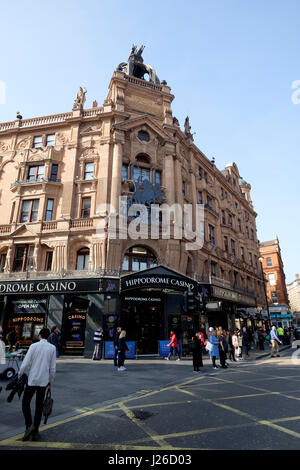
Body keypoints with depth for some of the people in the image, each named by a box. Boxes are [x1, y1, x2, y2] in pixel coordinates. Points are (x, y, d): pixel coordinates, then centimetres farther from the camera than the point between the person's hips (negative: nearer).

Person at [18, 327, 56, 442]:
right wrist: (51, 380, 14)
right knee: (39, 406, 13)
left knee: (25, 403, 12)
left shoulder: (34, 346, -7)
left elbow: (26, 363, -9)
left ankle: (29, 426, -2)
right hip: (44, 380, 2)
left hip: (32, 379, -2)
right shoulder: (52, 348, -1)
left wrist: (19, 375, 7)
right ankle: (35, 431, 18)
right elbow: (53, 367, 2)